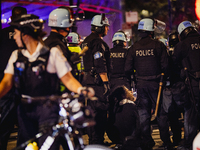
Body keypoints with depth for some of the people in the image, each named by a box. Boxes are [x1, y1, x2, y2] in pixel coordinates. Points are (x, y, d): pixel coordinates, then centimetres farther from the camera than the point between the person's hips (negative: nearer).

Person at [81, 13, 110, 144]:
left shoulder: (87, 41, 17)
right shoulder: (98, 43, -15)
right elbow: (100, 66, -21)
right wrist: (106, 82, -20)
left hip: (88, 80, 10)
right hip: (97, 81, -10)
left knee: (93, 111, 16)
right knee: (100, 111, -8)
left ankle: (93, 140, 24)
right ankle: (97, 141, -8)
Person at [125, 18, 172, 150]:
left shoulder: (134, 48, 3)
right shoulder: (159, 45, -7)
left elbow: (128, 69, 3)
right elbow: (165, 65, -10)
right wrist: (165, 76, 9)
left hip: (141, 84, 3)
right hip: (155, 83, -3)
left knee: (143, 114, 9)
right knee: (161, 114, 4)